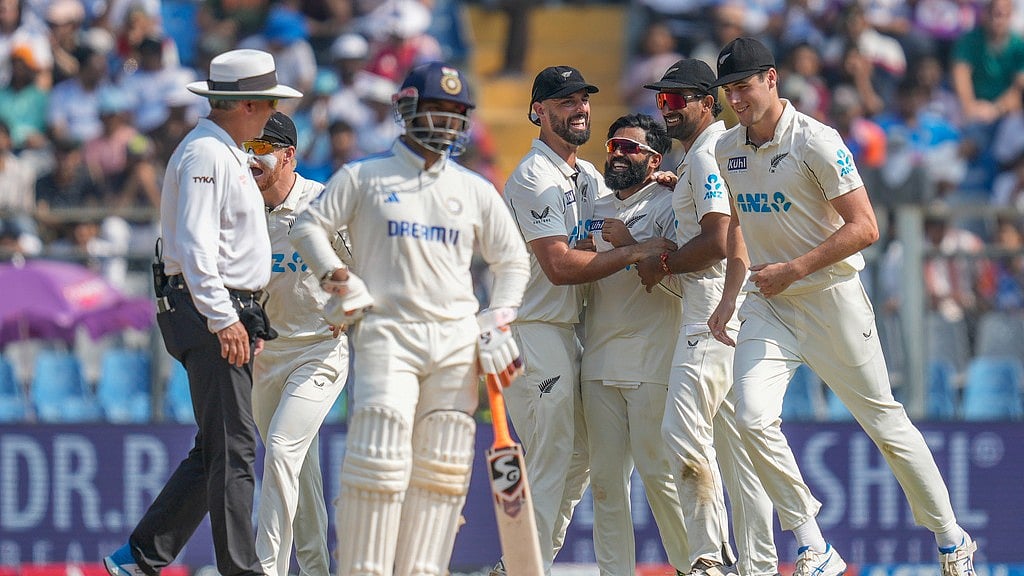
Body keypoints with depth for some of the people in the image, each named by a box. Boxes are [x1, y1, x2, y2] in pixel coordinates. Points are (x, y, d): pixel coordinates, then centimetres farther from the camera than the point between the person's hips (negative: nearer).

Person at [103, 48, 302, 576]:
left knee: (216, 450, 9)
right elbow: (194, 245, -21)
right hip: (206, 312, -10)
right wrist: (223, 319, -26)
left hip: (227, 314, 10)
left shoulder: (228, 154, 21)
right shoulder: (205, 154, -12)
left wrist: (245, 317, 25)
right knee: (231, 451, -10)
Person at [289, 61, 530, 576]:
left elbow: (513, 261, 22)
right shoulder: (364, 177, 6)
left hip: (456, 343, 4)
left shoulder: (475, 190, 15)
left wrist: (498, 322, 10)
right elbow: (308, 227, 8)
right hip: (387, 335, -4)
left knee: (441, 468, 1)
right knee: (379, 459, -14)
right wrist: (338, 279, -6)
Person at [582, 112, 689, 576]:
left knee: (659, 472, -9)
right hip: (599, 361, 6)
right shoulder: (597, 210, 20)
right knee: (606, 477, 3)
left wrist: (629, 244, -14)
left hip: (652, 363, -6)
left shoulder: (669, 204, 0)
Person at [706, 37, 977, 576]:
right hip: (767, 307, 5)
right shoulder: (727, 150, 7)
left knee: (885, 424, 1)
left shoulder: (816, 142, -14)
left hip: (831, 297, -5)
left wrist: (792, 269, -20)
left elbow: (864, 227, -18)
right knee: (753, 420, -16)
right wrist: (729, 297, 16)